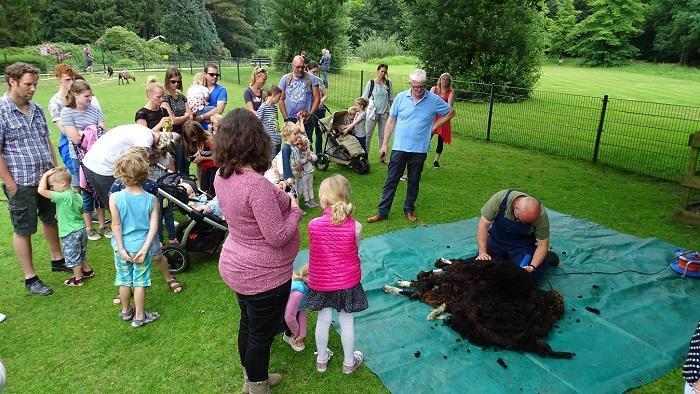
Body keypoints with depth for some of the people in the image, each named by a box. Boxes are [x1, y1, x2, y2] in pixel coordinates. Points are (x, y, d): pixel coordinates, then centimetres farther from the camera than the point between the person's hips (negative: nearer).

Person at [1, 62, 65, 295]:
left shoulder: (36, 109, 8)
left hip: (47, 178, 7)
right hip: (21, 184, -7)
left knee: (51, 219, 20)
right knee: (23, 230, 6)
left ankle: (57, 260, 38)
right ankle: (30, 278, 18)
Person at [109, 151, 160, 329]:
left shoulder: (115, 198, -15)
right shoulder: (152, 200, -11)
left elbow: (116, 225, -13)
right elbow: (153, 227, -14)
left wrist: (121, 248, -7)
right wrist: (144, 249, -12)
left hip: (123, 247, 1)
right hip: (142, 246, 0)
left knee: (124, 280, 18)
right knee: (140, 282, 11)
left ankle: (126, 311, 38)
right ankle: (139, 317, 21)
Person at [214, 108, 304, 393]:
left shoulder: (222, 176, -5)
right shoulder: (256, 184, -32)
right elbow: (278, 237, -28)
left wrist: (275, 193, 7)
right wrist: (295, 210, -12)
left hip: (235, 267, 9)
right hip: (263, 275, -9)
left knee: (248, 324, 27)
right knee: (262, 334, 13)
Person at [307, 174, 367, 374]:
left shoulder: (313, 225, -19)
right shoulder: (355, 227, -19)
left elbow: (314, 250, -4)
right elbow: (355, 252, -4)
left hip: (321, 282, 1)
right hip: (347, 281, 0)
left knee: (323, 319, 17)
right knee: (346, 321, 15)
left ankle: (322, 359, 36)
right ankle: (349, 362, 33)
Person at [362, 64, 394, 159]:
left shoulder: (388, 83, 6)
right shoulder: (371, 83, -1)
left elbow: (391, 98, 13)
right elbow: (364, 97, 2)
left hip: (385, 113, 2)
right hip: (373, 112, -2)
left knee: (382, 136, 8)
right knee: (368, 135, 0)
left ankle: (382, 157, 16)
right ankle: (365, 156, 7)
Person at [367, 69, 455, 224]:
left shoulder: (434, 100, -4)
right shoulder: (401, 97, -3)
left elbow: (451, 112, 10)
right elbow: (391, 120, 3)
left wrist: (434, 126, 1)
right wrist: (384, 144, 2)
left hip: (419, 149, 0)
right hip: (399, 147, 0)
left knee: (414, 181, 13)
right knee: (391, 180, 3)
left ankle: (409, 210, 28)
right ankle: (382, 211, 10)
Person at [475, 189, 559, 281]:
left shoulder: (541, 215, -29)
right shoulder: (499, 198, -31)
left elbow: (542, 245, -17)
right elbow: (483, 225, -21)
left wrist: (532, 267, -31)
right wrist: (482, 252, -28)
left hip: (523, 244, -1)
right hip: (496, 239, 2)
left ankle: (547, 257, 13)